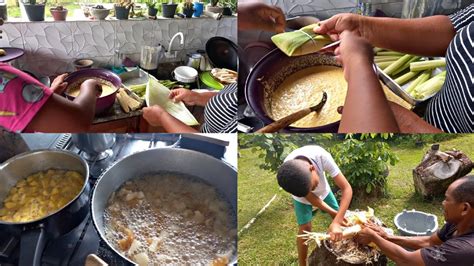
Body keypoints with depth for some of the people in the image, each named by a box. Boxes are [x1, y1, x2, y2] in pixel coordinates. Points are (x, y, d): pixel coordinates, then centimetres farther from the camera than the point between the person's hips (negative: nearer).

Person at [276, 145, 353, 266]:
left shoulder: (321, 156, -44)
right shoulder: (287, 174, -41)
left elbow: (347, 188, -40)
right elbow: (311, 198, -25)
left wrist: (336, 222, -46)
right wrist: (334, 213, -29)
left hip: (323, 191, 2)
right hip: (301, 197, -2)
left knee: (342, 221, 5)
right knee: (305, 228, -10)